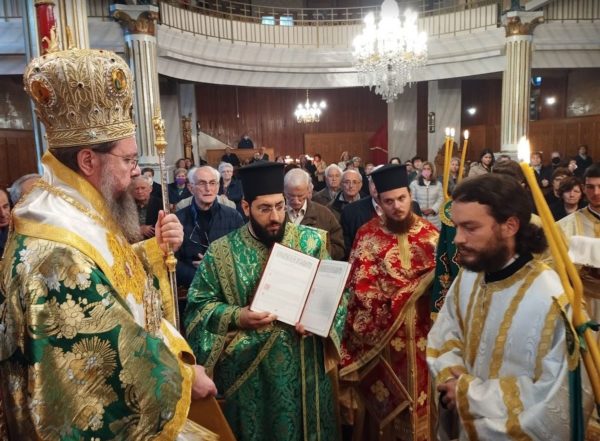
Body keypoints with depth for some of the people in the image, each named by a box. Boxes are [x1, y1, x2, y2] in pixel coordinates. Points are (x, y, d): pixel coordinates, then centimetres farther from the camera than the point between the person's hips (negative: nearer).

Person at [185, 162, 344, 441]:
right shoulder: (221, 251, -5)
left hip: (304, 365, 1)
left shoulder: (312, 241, -4)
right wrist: (236, 316, -18)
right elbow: (199, 303, -2)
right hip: (247, 369, 0)